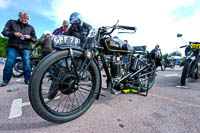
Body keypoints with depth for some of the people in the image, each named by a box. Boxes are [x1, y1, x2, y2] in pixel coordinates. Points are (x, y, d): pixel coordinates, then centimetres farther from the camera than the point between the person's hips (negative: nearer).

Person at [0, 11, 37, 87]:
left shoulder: (30, 27, 16)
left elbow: (35, 39, 14)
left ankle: (27, 80, 5)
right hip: (12, 47, 0)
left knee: (27, 65, -7)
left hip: (25, 48, 1)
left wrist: (30, 37, -8)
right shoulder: (11, 22, 14)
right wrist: (14, 33, -12)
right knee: (9, 64, -4)